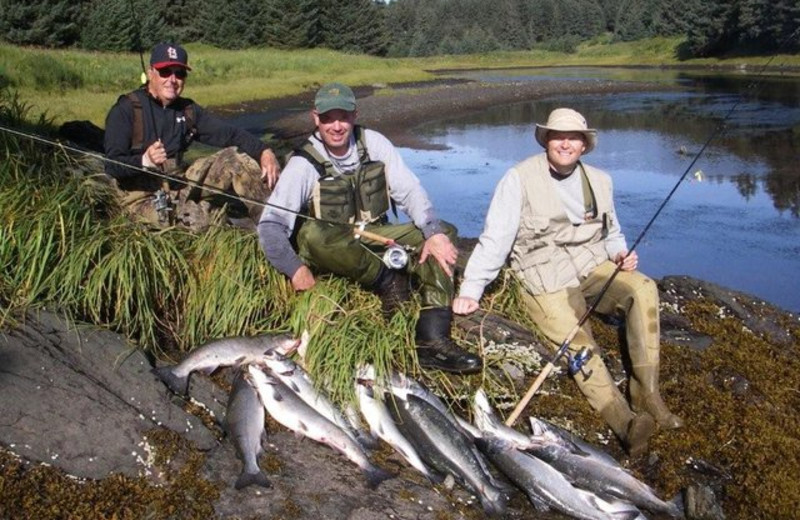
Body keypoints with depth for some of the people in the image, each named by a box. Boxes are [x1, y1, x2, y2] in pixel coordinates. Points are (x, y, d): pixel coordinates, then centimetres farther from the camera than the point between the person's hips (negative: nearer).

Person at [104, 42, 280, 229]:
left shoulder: (187, 110, 9)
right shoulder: (126, 110, -8)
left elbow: (228, 133, -1)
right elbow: (112, 165, -15)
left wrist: (264, 151, -18)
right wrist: (144, 161, -35)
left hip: (179, 184, 6)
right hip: (144, 195, -6)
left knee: (234, 158, -9)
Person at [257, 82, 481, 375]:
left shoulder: (374, 144, -2)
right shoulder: (304, 164, -12)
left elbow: (410, 191, -5)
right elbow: (271, 224, -17)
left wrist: (434, 232, -20)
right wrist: (294, 268, -30)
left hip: (375, 240, 5)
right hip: (329, 252, -4)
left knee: (445, 234, -11)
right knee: (314, 233, -38)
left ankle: (433, 342, -26)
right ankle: (388, 279, -16)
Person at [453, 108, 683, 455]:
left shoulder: (599, 181, 11)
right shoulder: (520, 179, -6)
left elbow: (612, 233, 23)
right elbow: (494, 240, -9)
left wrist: (620, 254, -1)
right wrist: (470, 291, -16)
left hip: (593, 267, 5)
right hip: (546, 280, -4)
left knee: (643, 289, -24)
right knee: (579, 344, -27)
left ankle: (647, 394, -21)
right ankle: (625, 422, -37)